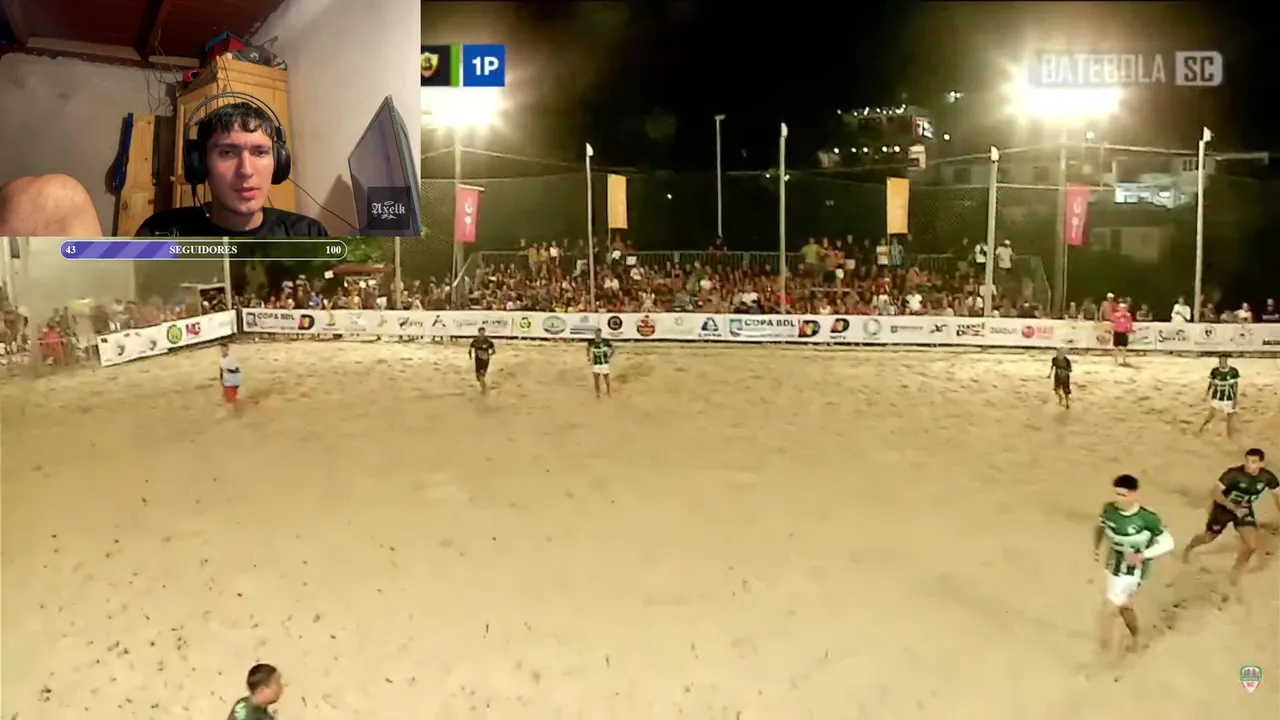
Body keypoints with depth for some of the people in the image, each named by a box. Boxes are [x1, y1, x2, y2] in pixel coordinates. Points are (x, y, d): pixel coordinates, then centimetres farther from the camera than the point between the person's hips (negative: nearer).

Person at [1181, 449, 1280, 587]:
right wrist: (1231, 506, -49)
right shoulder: (1234, 473, -34)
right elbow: (1214, 492, -38)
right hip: (1224, 507, -3)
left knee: (1252, 545, -10)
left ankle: (1237, 568, 21)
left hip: (1245, 510, 3)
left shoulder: (1268, 477, -20)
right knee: (1208, 538, 14)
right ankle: (1188, 548, 50)